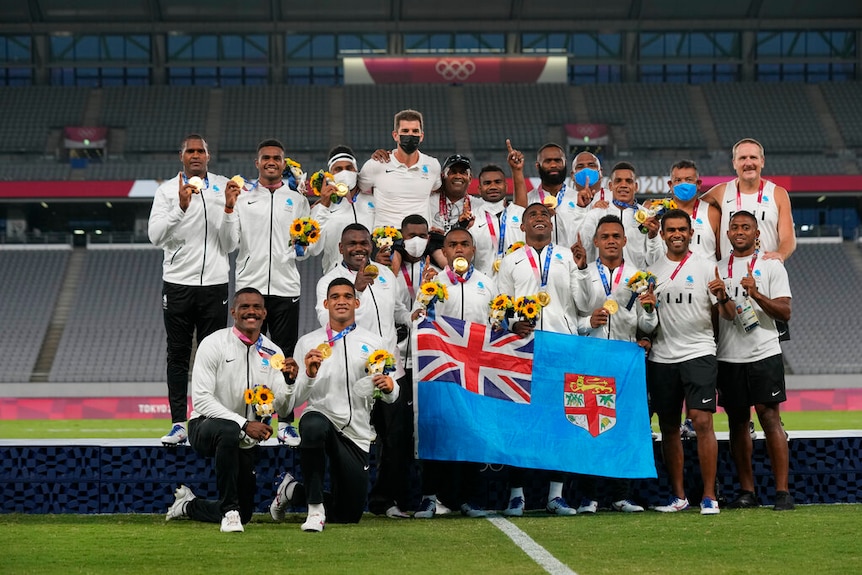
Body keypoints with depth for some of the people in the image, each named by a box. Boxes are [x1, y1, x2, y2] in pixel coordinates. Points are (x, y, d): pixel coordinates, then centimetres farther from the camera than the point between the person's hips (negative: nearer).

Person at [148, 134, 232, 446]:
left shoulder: (225, 187, 8)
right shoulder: (167, 190, 2)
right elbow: (156, 235, -11)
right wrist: (181, 207, -21)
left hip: (215, 282, 1)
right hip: (178, 282, -1)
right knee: (178, 355, 2)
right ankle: (178, 424, 5)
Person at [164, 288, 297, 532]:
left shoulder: (272, 353, 1)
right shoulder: (214, 344, -11)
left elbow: (281, 408, -6)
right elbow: (201, 399, -19)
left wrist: (288, 381, -27)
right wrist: (244, 424, -28)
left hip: (245, 441, 5)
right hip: (205, 427, -5)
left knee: (243, 513, 7)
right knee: (229, 430, -41)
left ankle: (188, 505, 36)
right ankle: (229, 510, -28)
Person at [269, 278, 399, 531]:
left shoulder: (373, 343, 9)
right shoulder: (308, 342, 6)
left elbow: (391, 396, 8)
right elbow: (295, 398, 0)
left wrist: (389, 388, -15)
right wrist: (309, 375, -19)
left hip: (356, 434, 3)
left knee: (349, 514, 5)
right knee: (314, 427, -42)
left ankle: (293, 491, 32)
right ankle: (315, 507, -24)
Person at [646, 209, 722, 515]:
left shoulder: (705, 267, 3)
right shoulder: (651, 271, 12)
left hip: (698, 352, -3)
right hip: (661, 357, 4)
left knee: (702, 422, -12)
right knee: (669, 427, 7)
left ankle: (709, 496, -8)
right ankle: (677, 496, 16)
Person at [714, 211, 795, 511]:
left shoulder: (771, 266, 3)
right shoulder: (717, 267, 12)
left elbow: (785, 312, -4)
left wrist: (757, 295, -19)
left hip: (764, 354, -4)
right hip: (728, 358, 4)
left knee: (770, 419, -8)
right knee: (737, 422, 6)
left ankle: (782, 491, -8)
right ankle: (747, 491, 12)